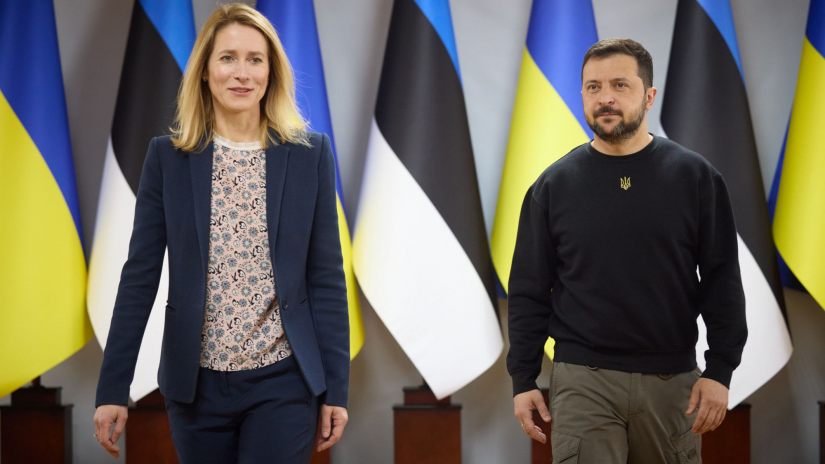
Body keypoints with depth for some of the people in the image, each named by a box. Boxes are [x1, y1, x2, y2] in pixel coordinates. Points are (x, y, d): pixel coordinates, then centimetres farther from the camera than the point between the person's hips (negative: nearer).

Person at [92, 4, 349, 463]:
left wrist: (336, 386, -1)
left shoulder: (310, 153, -1)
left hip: (283, 380, -1)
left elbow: (326, 277, 1)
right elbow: (140, 275, 0)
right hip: (197, 382, 1)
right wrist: (114, 388, -2)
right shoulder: (168, 155, 0)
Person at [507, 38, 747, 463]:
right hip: (583, 380, 0)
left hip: (670, 380, 1)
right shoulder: (554, 185, 2)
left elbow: (722, 280, 1)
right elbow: (529, 291, 5)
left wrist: (720, 370, -6)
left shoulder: (694, 177, 0)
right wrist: (523, 379, 1)